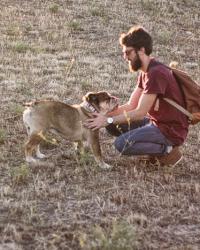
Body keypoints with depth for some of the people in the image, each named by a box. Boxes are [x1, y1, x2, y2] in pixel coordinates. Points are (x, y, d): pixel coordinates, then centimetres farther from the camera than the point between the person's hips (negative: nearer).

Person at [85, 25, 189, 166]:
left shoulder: (156, 73, -23)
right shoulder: (145, 72, 9)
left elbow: (140, 112, -23)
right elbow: (131, 106, 7)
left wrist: (108, 120, -19)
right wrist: (104, 115, -4)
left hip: (171, 131, -10)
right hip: (156, 123, 10)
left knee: (122, 144, -23)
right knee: (113, 125, 6)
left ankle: (167, 150, -5)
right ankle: (157, 146, 7)